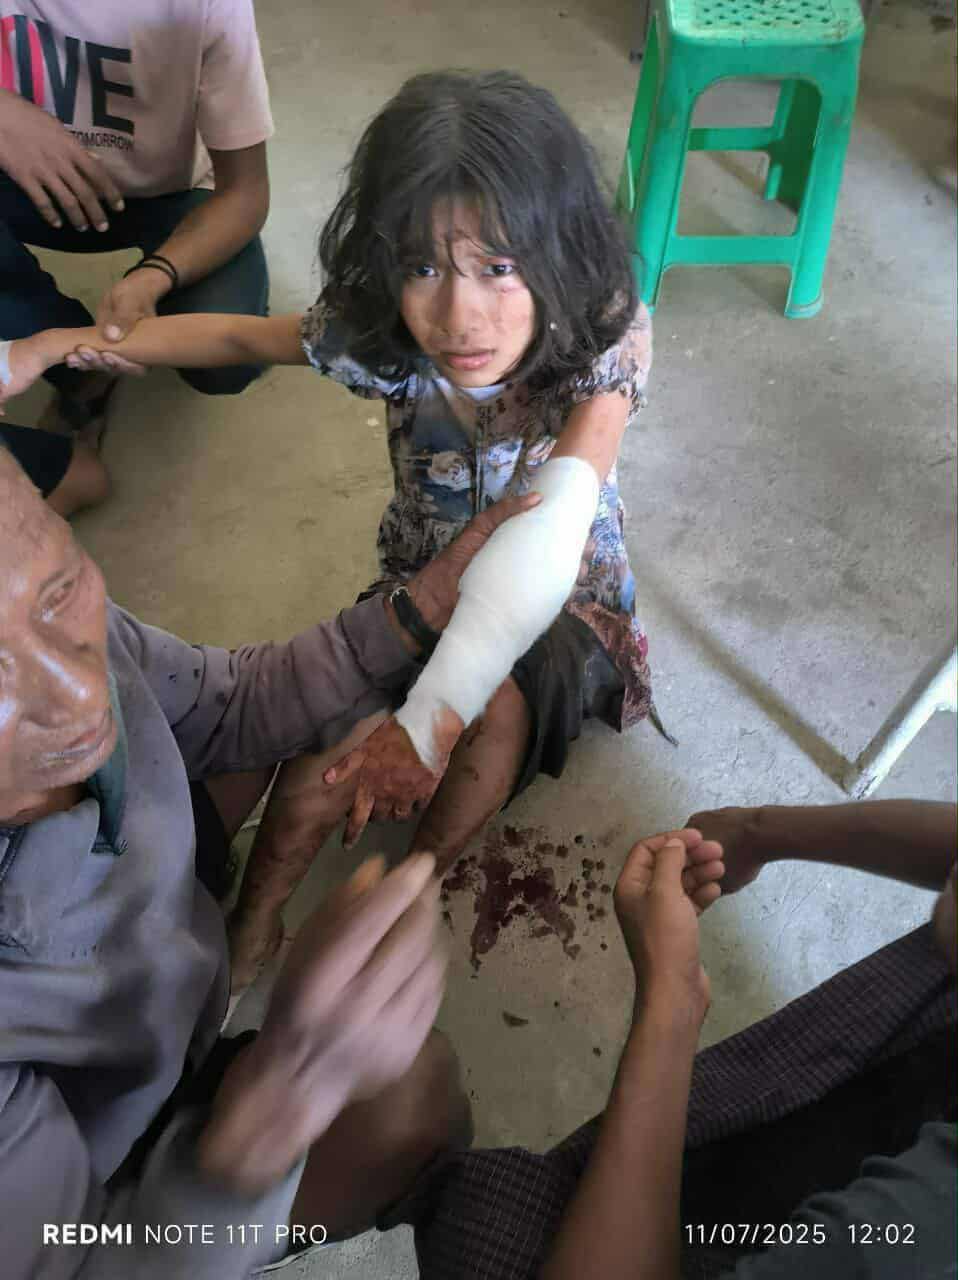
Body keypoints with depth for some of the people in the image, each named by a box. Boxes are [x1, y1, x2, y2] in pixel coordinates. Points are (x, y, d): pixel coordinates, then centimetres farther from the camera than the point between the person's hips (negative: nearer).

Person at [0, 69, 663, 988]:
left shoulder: (602, 343, -28)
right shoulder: (381, 341, -18)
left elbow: (552, 530, -45)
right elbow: (238, 336, 0)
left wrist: (430, 714, -57)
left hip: (567, 595, -2)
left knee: (501, 699, -33)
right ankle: (255, 920, -4)